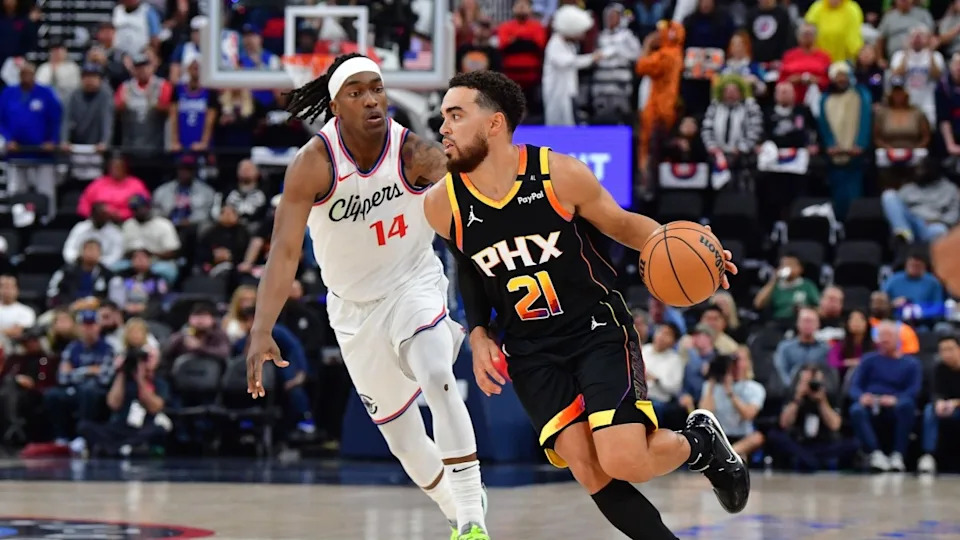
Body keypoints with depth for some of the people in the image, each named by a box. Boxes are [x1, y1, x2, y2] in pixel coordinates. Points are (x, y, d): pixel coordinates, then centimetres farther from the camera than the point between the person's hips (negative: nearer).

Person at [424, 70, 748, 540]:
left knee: (623, 461, -18)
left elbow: (621, 224, 2)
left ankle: (699, 443, 15)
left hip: (598, 329, -3)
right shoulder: (442, 205, -7)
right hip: (531, 353, 3)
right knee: (590, 473, -13)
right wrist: (479, 333, 3)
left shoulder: (560, 174, -15)